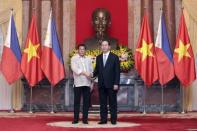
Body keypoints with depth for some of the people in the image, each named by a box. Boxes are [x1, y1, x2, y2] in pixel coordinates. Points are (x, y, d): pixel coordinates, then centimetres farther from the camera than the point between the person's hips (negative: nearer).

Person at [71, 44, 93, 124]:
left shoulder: (88, 59, 16)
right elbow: (74, 69, -11)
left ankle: (85, 118, 8)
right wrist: (84, 73, -18)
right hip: (78, 83, -3)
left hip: (87, 83, 3)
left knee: (86, 101, 2)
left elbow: (91, 70, 14)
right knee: (77, 101, -2)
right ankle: (76, 119, 4)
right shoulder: (74, 58, 4)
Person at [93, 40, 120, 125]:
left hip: (111, 84, -4)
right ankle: (103, 119, 11)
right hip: (101, 84, 4)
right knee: (102, 103, 5)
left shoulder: (114, 57, 0)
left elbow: (117, 71, -4)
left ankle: (113, 119, 7)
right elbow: (97, 70, 12)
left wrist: (116, 83, -11)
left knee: (112, 102, 1)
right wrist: (93, 74, -10)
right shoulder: (98, 57, 12)